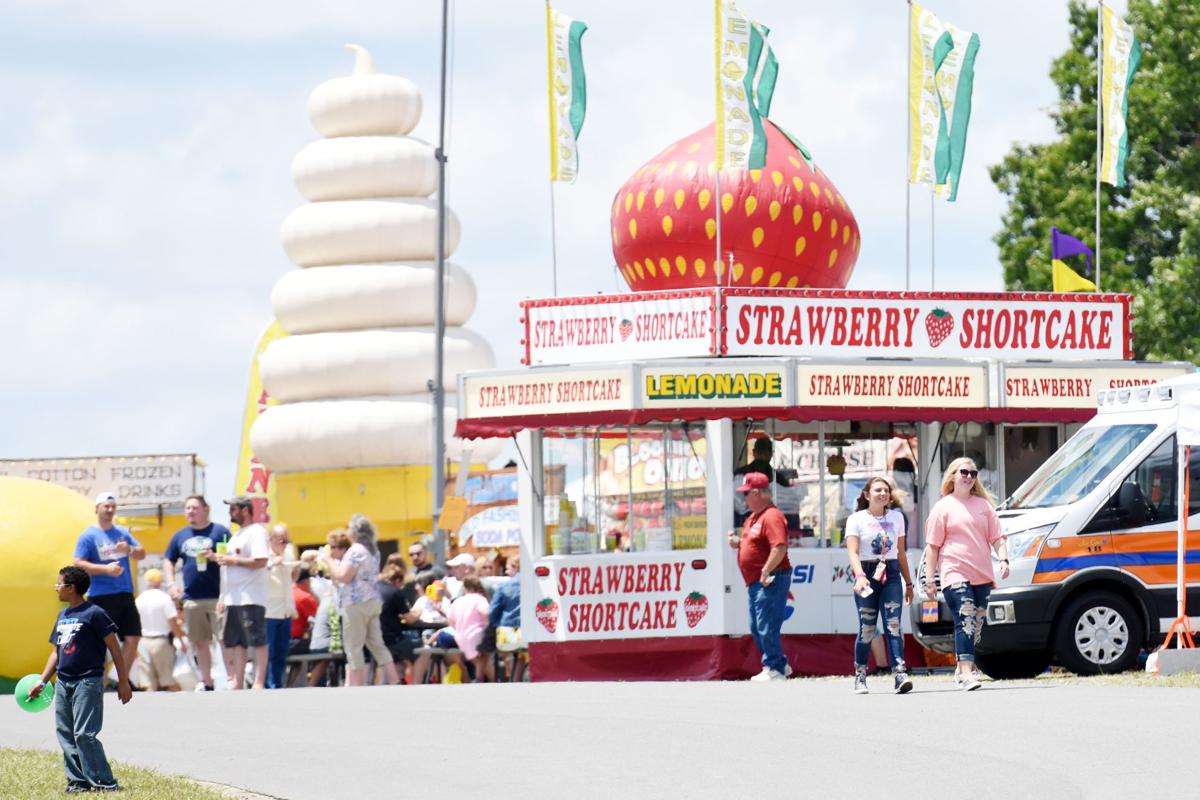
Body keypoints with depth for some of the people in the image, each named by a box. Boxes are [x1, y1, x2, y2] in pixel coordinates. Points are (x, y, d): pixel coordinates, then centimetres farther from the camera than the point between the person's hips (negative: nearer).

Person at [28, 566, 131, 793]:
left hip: (87, 682, -8)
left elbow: (114, 648, -7)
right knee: (65, 734, 5)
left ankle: (104, 782, -8)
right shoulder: (62, 616, 15)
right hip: (64, 683, 8)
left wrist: (123, 682, -8)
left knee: (84, 734, -13)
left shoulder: (93, 614, -9)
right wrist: (42, 681, 16)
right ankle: (78, 780, 11)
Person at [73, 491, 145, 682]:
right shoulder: (88, 536, -3)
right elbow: (79, 564, -11)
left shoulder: (122, 532, 14)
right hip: (101, 597, -6)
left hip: (125, 595, 6)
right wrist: (105, 569, -20)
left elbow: (142, 554, 13)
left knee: (133, 638, 3)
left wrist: (129, 549, -10)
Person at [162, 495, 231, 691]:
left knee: (225, 639, -8)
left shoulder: (220, 532, -1)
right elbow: (168, 561, 19)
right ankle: (206, 682, 17)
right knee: (200, 642, 9)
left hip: (217, 596, -5)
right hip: (192, 599, 5)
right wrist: (171, 584, 5)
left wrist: (215, 557, -20)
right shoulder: (180, 536, 13)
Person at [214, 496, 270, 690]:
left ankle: (259, 682, -9)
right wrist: (224, 597, 21)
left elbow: (260, 561, -21)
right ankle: (237, 681, 12)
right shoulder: (237, 535, 20)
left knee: (257, 641, -8)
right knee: (237, 642, 9)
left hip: (251, 599, -10)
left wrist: (232, 561, -16)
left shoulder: (256, 532, -9)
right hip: (234, 599, 10)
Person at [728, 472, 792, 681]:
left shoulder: (771, 516, -15)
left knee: (767, 626, -10)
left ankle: (774, 668, -5)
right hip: (755, 582, 11)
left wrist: (765, 572, -25)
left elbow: (779, 547, -25)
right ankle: (780, 665, 22)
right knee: (757, 628, 14)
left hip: (770, 581, -11)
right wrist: (738, 543, 7)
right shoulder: (753, 518, 17)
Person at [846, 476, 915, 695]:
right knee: (867, 628, -1)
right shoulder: (856, 520, 0)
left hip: (891, 575, 2)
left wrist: (908, 583, 19)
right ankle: (860, 676, 13)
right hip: (867, 575, -2)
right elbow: (853, 551, -11)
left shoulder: (896, 517, 12)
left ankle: (900, 673, -21)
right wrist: (859, 576, -27)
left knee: (893, 624, -11)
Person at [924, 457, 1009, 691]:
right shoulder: (943, 507, 4)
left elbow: (997, 537, 17)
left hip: (982, 576, 5)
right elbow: (933, 546, 3)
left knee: (976, 626, 9)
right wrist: (929, 578, -2)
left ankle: (961, 671, 22)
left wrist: (1003, 559, -1)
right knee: (965, 622, -19)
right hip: (955, 575, -5)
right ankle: (966, 673, -26)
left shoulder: (983, 505, 16)